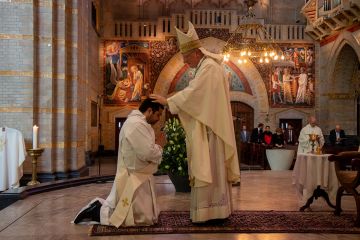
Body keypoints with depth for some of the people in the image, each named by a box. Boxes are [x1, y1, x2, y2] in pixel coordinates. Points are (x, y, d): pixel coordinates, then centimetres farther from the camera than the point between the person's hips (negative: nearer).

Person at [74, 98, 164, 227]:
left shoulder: (134, 121, 15)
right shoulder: (138, 124, -20)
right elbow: (148, 153, -26)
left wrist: (155, 148, 3)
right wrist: (159, 149, -6)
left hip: (135, 177, 11)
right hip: (134, 179, -11)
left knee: (150, 215, 16)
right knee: (145, 219, -7)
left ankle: (100, 206, 16)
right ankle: (98, 212, -2)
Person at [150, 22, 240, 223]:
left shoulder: (208, 67, -13)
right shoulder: (207, 66, 18)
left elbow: (193, 92, -18)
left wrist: (168, 101, -10)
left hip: (210, 128, -10)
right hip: (210, 125, 10)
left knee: (209, 167, -7)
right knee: (214, 167, 11)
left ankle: (211, 211, -2)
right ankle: (217, 209, 17)